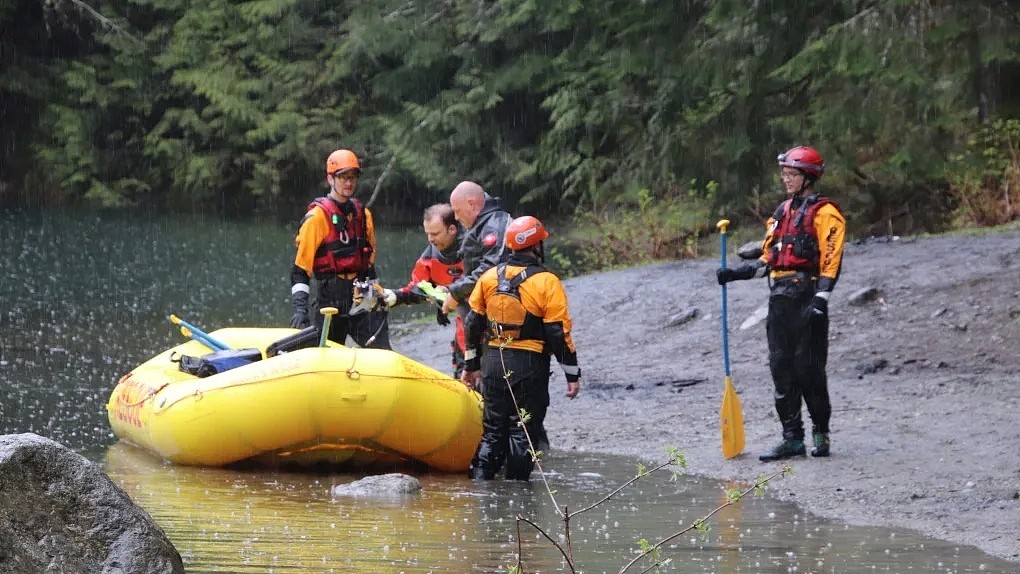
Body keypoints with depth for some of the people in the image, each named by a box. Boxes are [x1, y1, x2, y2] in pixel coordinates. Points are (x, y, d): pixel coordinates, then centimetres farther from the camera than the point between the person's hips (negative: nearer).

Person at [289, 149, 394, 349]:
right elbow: (300, 267, -10)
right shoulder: (318, 216, -6)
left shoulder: (363, 214, 14)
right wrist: (300, 308, -19)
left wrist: (378, 294, 22)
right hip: (331, 299, -5)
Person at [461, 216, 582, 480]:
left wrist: (471, 364, 20)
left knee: (493, 428, 13)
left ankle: (480, 478, 6)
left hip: (493, 363, 4)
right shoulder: (547, 282, -10)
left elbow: (473, 324, 10)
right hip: (530, 365, -4)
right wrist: (572, 374, -4)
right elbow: (558, 333, -10)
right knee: (523, 429, 3)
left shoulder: (489, 277, 5)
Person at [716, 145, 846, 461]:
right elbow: (767, 260, 24)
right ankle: (792, 438, 6)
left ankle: (821, 434, 4)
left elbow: (831, 260, -11)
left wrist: (820, 299, -21)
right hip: (780, 298, 8)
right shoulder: (783, 212, 20)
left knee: (809, 368, -6)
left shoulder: (824, 213, -4)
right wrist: (735, 273, 12)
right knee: (781, 367, 4)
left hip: (806, 297, -8)